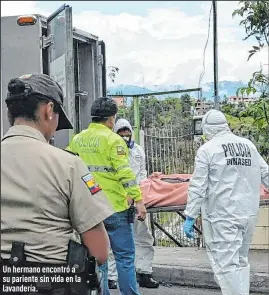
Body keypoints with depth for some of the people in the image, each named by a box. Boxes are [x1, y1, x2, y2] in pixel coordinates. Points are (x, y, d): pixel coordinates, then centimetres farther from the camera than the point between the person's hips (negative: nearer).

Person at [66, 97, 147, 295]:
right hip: (114, 206, -6)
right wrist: (138, 199, -14)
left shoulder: (77, 140, 9)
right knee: (125, 256, 2)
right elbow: (125, 173, -16)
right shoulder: (113, 139, -10)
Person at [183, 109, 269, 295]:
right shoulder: (249, 145, 9)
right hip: (249, 214, 6)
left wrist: (190, 217, -6)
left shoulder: (207, 149, -6)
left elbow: (198, 187, -9)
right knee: (241, 260, 18)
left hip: (222, 216, -6)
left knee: (226, 264, -2)